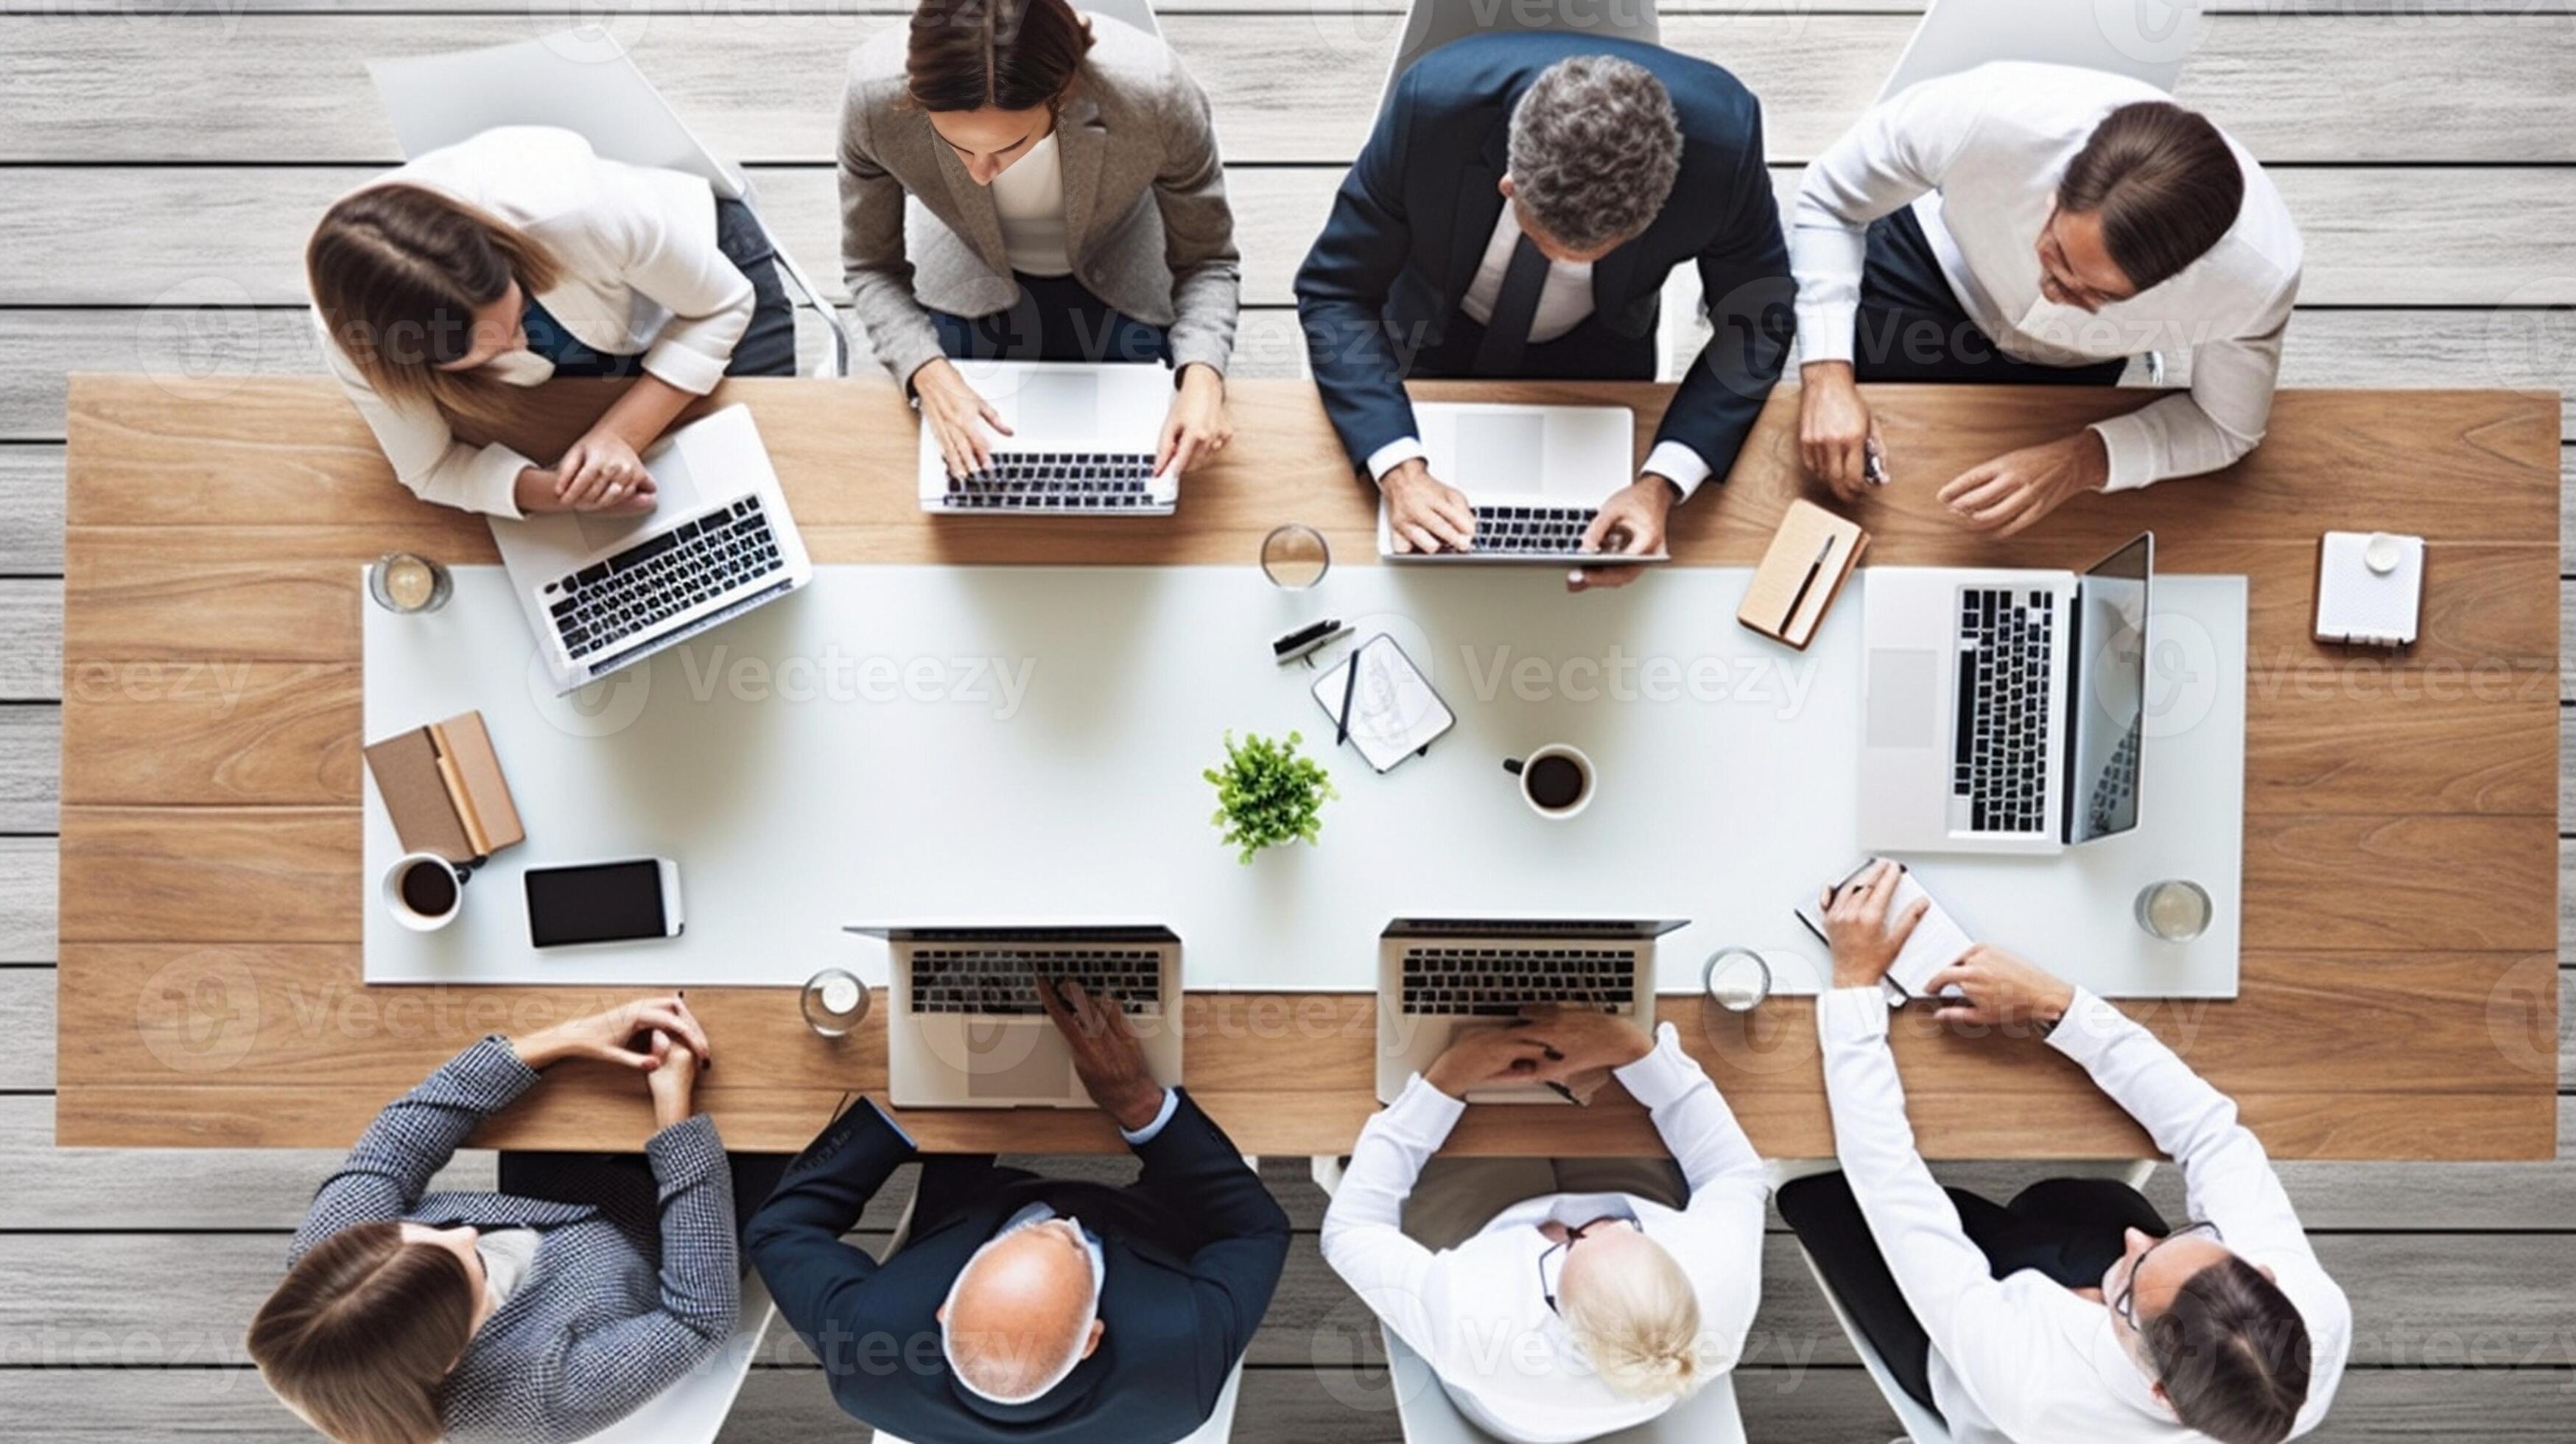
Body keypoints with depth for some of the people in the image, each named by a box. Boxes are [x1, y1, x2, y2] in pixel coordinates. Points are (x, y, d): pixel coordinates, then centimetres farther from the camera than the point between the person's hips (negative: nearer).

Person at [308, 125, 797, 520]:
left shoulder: (574, 209, -44)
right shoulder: (360, 340, -34)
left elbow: (724, 306, -28)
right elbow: (430, 470, -20)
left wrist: (620, 435, -39)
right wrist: (560, 491, -41)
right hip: (578, 354, 2)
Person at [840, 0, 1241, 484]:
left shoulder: (1154, 92, -36)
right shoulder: (876, 95, -31)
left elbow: (1206, 261, -19)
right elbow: (872, 267, -13)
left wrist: (1202, 375, -38)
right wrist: (928, 372, -32)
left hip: (1118, 293, 0)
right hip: (970, 295, 1)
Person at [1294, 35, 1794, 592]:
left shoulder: (1719, 135, -34)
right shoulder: (1436, 102, -36)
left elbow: (1756, 317, -19)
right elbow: (1335, 293, -25)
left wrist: (1661, 484, -35)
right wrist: (1401, 470, -41)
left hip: (1599, 354, 1)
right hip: (1438, 337, 0)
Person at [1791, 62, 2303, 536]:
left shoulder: (2257, 273, -39)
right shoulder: (1982, 116, -44)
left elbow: (2227, 426, -18)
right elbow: (1829, 202, -25)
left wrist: (2085, 461, -39)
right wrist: (1826, 374, -38)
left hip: (2072, 361, 1)